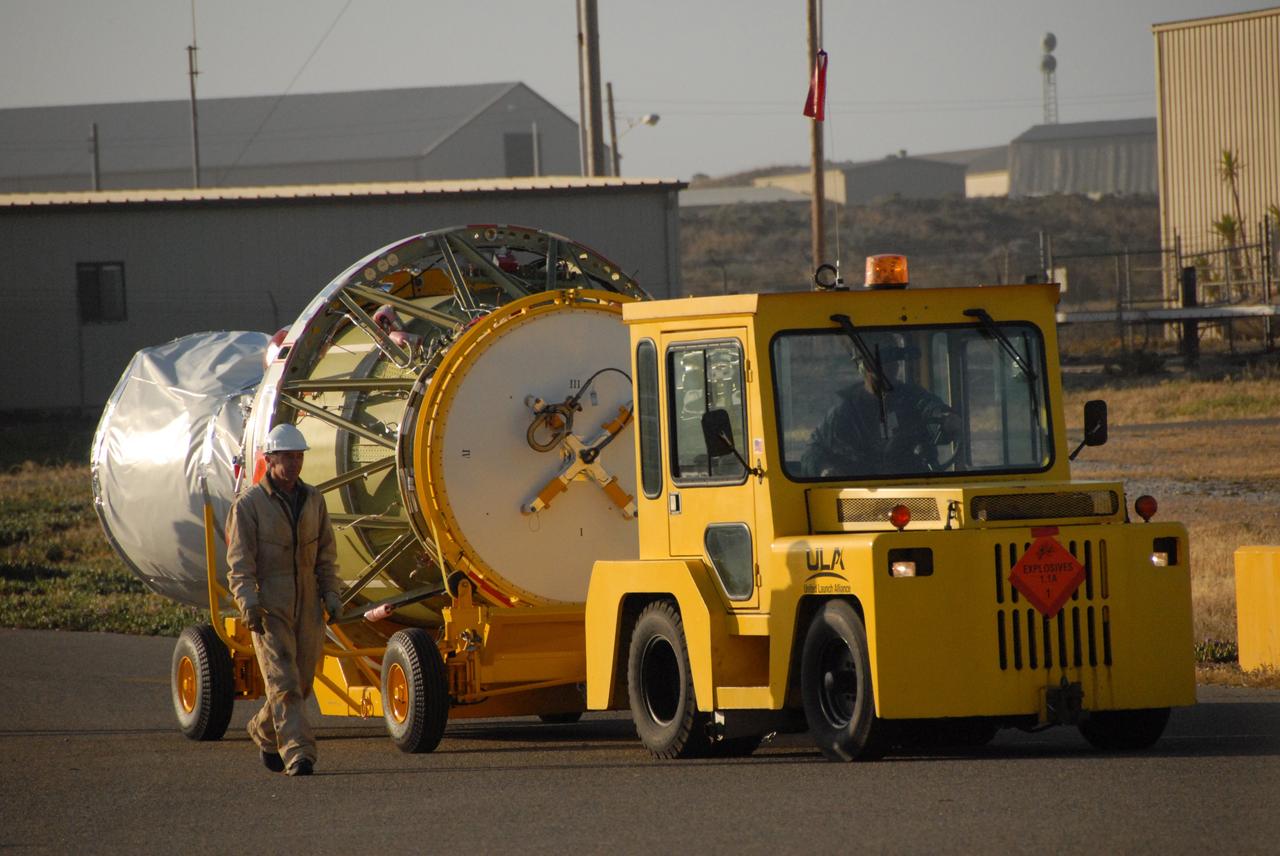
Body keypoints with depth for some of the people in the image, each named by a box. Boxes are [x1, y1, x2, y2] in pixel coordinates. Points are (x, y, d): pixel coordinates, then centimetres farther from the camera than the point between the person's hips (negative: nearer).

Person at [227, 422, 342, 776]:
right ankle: (298, 755, -18)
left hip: (307, 607, 5)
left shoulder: (313, 500, 10)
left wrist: (331, 594, 4)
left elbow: (326, 554, 15)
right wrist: (247, 601, -23)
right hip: (269, 609, -5)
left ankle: (264, 731, 34)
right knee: (283, 683, -13)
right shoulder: (248, 504, -5)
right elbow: (239, 560, -9)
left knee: (301, 682, 9)